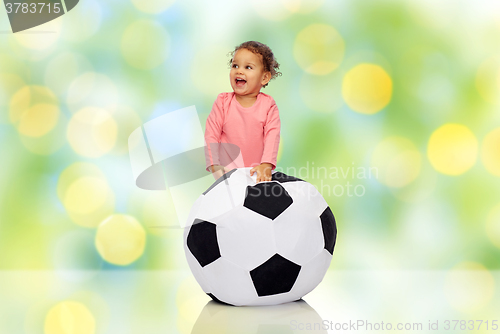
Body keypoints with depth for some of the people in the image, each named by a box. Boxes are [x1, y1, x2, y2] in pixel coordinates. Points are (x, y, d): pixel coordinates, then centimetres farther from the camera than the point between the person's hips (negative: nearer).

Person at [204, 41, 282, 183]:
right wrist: (216, 169, -11)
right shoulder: (223, 102, 1)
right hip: (227, 171, 0)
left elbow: (272, 136, -8)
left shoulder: (268, 105, 1)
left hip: (257, 173, 0)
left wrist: (266, 165, -22)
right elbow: (211, 136, -2)